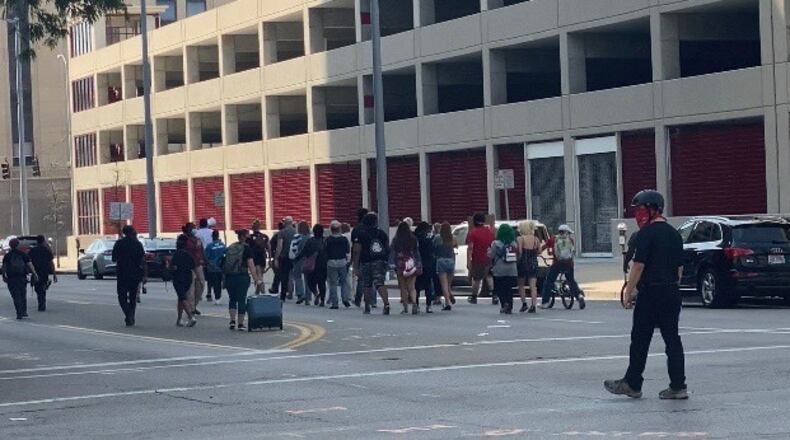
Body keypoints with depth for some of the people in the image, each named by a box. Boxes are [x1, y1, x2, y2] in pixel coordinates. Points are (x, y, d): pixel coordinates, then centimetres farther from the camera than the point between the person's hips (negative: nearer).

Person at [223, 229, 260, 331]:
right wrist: (256, 279, -11)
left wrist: (224, 279, 19)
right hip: (242, 276, -4)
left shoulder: (230, 247, 12)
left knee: (232, 299, 18)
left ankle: (232, 321, 9)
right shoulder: (246, 248, -4)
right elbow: (251, 265, -11)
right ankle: (240, 324, 5)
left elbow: (225, 262, 14)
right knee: (241, 300, 3)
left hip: (229, 276, 4)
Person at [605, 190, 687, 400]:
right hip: (672, 293, 7)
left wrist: (628, 294, -11)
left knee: (640, 339, 2)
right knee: (672, 338, 7)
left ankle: (632, 384, 8)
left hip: (651, 293, -7)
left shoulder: (646, 233, -11)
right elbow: (680, 267, 17)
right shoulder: (674, 234, 13)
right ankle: (678, 386, 4)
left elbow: (639, 265, -15)